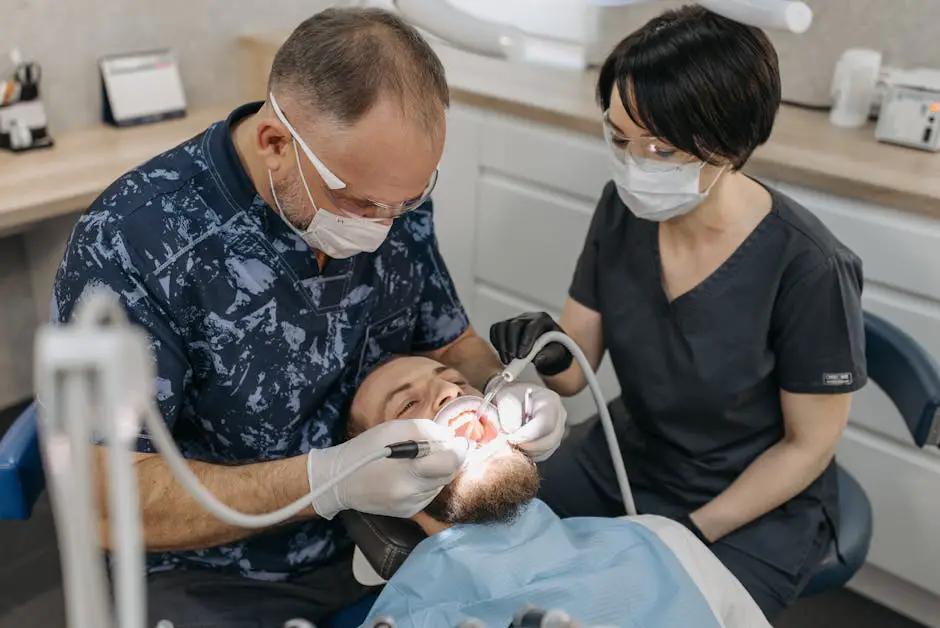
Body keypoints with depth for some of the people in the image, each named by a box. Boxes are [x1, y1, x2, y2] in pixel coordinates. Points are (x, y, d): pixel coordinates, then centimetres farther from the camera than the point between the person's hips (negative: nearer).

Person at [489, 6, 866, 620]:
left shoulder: (807, 268, -26)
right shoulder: (625, 208, -12)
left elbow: (809, 444, -13)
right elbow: (577, 370, -6)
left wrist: (689, 534, -16)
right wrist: (546, 352, -28)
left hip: (759, 507, -4)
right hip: (620, 458, 5)